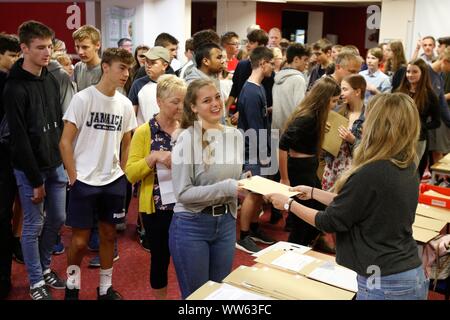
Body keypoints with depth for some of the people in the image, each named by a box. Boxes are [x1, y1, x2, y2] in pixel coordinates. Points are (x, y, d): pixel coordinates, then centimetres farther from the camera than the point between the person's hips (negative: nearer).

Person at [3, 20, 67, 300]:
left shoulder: (51, 80, 6)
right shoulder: (15, 89, -16)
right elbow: (20, 139, -17)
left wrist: (63, 160, 8)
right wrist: (36, 180, -15)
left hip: (55, 164, 7)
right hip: (30, 169, -7)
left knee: (57, 219, 14)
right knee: (34, 225, 5)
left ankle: (45, 267, 36)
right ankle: (36, 282, 21)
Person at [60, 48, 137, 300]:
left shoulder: (125, 104, 2)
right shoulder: (83, 99, -11)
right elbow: (65, 142, -9)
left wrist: (122, 173, 9)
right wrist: (74, 177, -10)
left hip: (113, 181, 4)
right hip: (84, 180, -4)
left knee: (109, 234, 12)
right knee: (80, 239, 2)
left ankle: (106, 287, 27)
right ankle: (72, 285, 24)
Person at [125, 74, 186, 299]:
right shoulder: (144, 132, -7)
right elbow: (131, 174, -10)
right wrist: (154, 157, -26)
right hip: (157, 208, -2)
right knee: (160, 258, 13)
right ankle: (159, 297, 35)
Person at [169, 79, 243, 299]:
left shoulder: (235, 136, 4)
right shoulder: (187, 138, -14)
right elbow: (183, 192, -18)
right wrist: (227, 188, -23)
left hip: (226, 223, 5)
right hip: (191, 225, -5)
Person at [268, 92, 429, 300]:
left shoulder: (371, 174, -24)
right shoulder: (408, 169, 2)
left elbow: (330, 222, -12)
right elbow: (355, 204, 13)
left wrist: (289, 204, 0)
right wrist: (313, 193, 19)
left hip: (385, 284, -8)